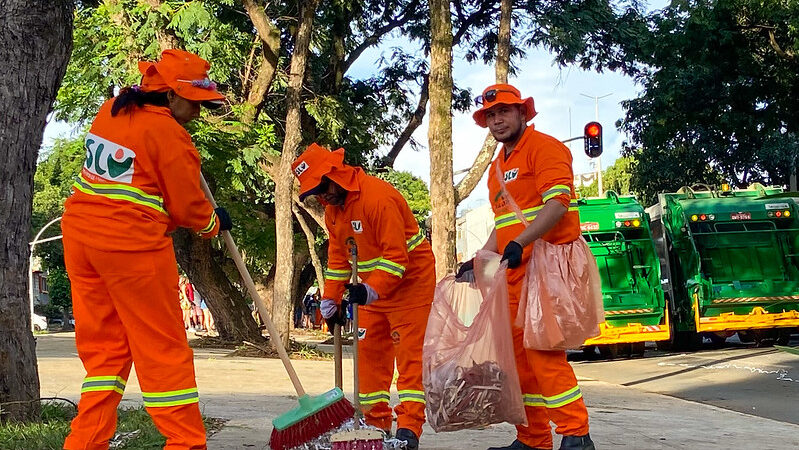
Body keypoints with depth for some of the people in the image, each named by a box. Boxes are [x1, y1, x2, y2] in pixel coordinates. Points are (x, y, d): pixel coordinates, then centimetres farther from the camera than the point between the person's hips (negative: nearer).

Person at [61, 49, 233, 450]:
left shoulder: (110, 111, 11)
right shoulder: (168, 134, -11)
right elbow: (187, 206, -5)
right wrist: (215, 223, 13)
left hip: (81, 233, 8)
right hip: (132, 244, -8)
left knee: (102, 345, 13)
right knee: (164, 348, 1)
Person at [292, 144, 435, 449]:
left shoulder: (378, 196, -26)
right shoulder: (333, 207, 4)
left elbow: (396, 255, -28)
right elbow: (338, 257, 12)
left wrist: (371, 291, -34)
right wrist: (331, 302, 8)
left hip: (409, 282, -9)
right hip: (374, 288, 9)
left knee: (409, 354, -9)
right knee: (370, 353, 7)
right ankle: (376, 422, 14)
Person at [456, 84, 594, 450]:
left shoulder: (543, 147, -5)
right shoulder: (497, 167, 23)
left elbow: (558, 203, -18)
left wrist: (520, 245, -27)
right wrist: (479, 261, 17)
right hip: (513, 271, 9)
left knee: (542, 350, -14)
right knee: (519, 352, 8)